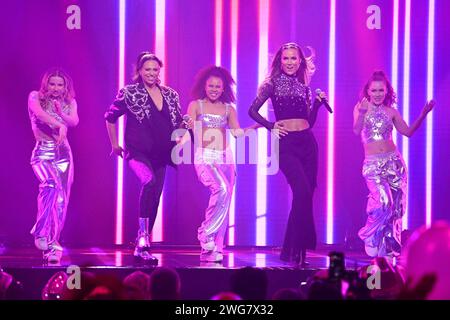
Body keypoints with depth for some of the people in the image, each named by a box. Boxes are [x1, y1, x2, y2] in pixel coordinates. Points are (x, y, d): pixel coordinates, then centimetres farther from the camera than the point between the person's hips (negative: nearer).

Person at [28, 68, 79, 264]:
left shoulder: (69, 102, 12)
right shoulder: (35, 97, 2)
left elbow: (74, 121, -6)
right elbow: (39, 113, -18)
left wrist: (61, 113, -25)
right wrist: (59, 125, -33)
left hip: (63, 154, 4)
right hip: (42, 152, -4)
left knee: (61, 200, -3)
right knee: (50, 185, -31)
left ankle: (53, 245, 2)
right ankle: (40, 232, -23)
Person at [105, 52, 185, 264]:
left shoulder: (170, 95, 10)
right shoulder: (129, 93, -2)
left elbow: (178, 123, 19)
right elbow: (110, 117, 8)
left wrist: (185, 126, -4)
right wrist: (114, 144, 10)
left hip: (160, 155, 6)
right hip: (137, 151, -6)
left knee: (154, 199, 6)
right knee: (149, 181, -34)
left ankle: (141, 248, 16)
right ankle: (143, 233, -30)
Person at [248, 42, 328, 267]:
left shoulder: (304, 87, 15)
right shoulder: (273, 84, 3)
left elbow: (309, 121, 16)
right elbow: (253, 110, 0)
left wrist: (318, 103, 3)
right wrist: (271, 126, -10)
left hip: (307, 142, 5)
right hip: (286, 144, -5)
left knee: (305, 195, 3)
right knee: (303, 192, -20)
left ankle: (292, 250, 13)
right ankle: (295, 252, -16)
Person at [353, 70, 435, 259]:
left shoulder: (391, 112, 10)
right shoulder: (361, 108, 1)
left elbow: (408, 132, 12)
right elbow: (357, 131, -15)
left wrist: (422, 115, 1)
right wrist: (362, 113, -34)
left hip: (394, 162, 4)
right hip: (373, 165, -4)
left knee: (396, 206, 1)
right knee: (383, 202, -23)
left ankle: (389, 248, 15)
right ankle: (372, 239, 2)